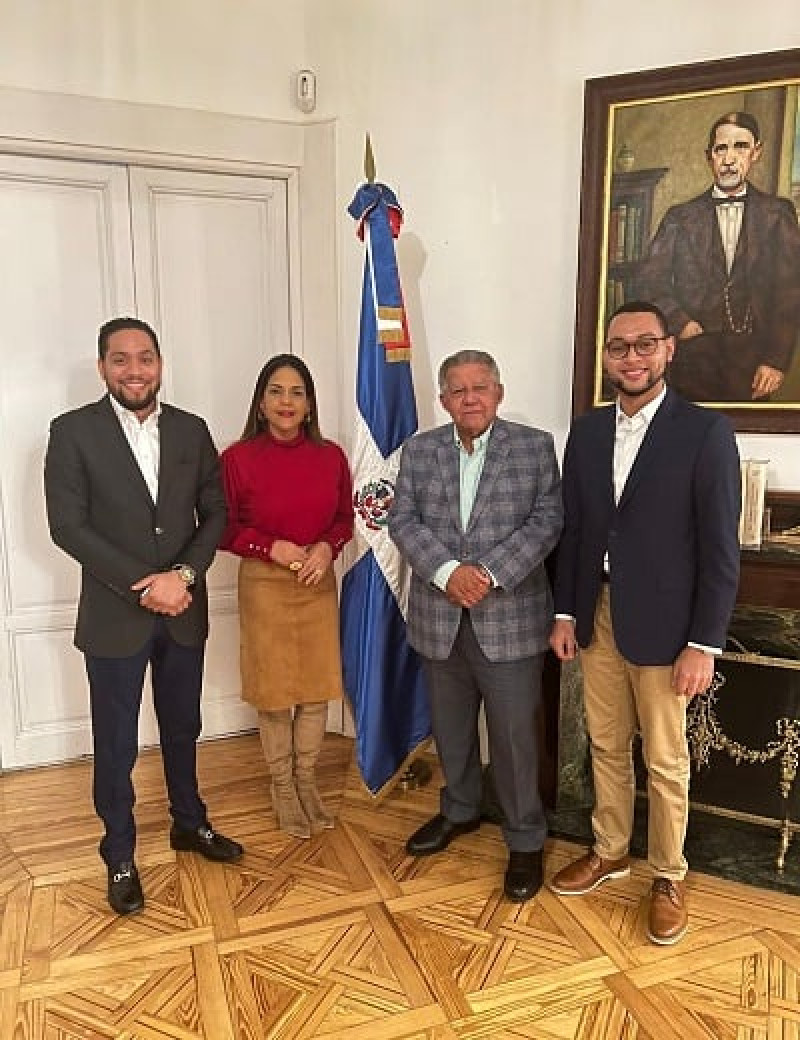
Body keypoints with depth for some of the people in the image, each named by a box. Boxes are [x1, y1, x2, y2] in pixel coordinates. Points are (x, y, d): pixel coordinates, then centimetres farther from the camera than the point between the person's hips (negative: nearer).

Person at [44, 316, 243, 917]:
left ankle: (189, 823, 42)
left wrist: (182, 575, -14)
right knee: (116, 746, 10)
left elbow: (215, 513, 1)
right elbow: (67, 526, -12)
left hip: (184, 612, 3)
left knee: (182, 729, 20)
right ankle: (120, 857, 31)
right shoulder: (73, 431, -7)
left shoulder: (192, 431, 2)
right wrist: (142, 586, -17)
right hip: (115, 615, -3)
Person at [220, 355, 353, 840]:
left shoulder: (330, 456, -2)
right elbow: (223, 529, -4)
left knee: (317, 689, 11)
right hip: (264, 586, -3)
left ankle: (307, 781, 33)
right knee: (273, 692, 9)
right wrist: (272, 547, -17)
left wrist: (327, 547, -12)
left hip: (319, 584, 3)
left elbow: (345, 518, 8)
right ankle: (283, 787, 31)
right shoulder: (238, 458, -10)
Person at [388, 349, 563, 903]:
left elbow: (547, 520, -7)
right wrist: (448, 571, -17)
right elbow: (404, 520, -1)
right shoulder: (419, 449, 6)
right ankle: (460, 810, 42)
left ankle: (526, 840, 24)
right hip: (440, 618, 3)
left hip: (510, 617, -3)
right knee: (450, 728, 19)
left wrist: (491, 574, -18)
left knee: (515, 733, 4)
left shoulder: (536, 446, -1)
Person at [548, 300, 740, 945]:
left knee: (665, 761, 10)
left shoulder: (706, 432, -9)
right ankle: (610, 851, 38)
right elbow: (574, 529, 10)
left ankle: (668, 877, 31)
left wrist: (704, 644, -12)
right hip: (598, 617, 5)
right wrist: (566, 612, 7)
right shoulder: (587, 431, 6)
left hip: (663, 625, -4)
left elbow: (721, 548, -11)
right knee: (607, 746, 18)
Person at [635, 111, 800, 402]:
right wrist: (680, 323, -9)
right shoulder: (680, 217, 10)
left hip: (753, 365, 0)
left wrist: (776, 361, -9)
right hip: (693, 361, 0)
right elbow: (648, 281, 6)